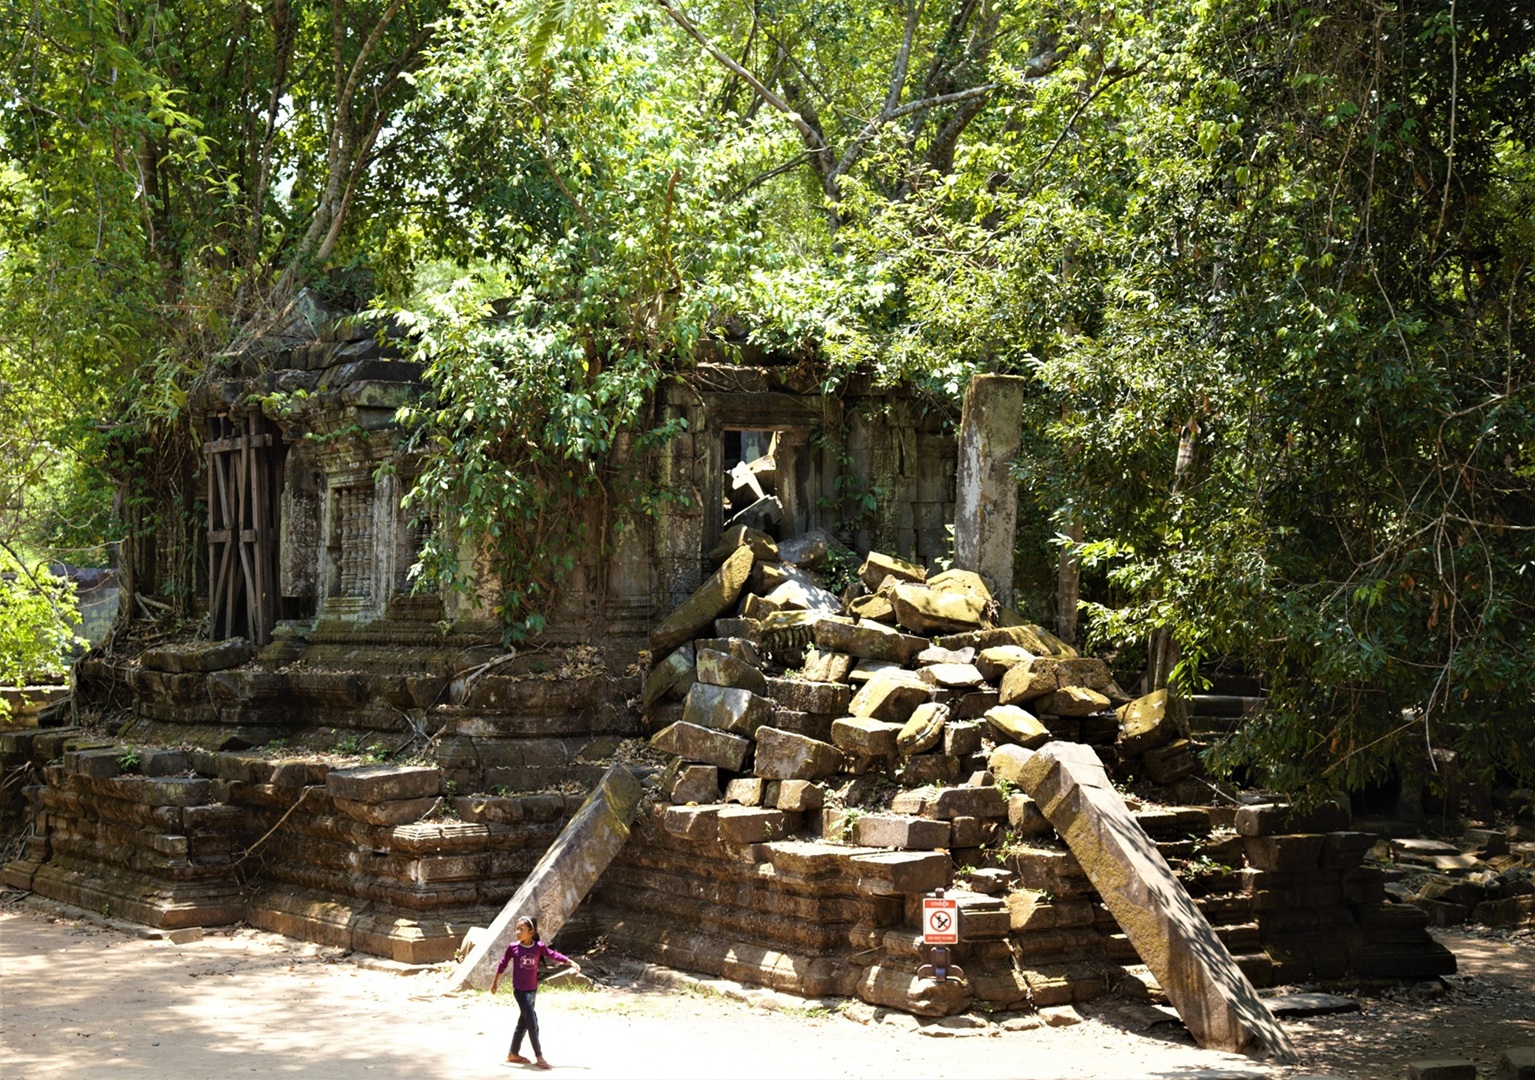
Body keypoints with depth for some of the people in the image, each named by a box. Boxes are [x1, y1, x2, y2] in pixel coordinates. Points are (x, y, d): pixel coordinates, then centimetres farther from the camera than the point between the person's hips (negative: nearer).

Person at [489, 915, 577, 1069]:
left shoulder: (539, 947, -5)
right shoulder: (513, 947, -9)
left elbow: (553, 955, -5)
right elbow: (503, 964, 3)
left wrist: (571, 962, -17)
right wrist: (495, 982, 11)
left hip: (533, 990, 4)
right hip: (520, 991, -4)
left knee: (523, 1023, 14)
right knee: (532, 1023, -7)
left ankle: (513, 1054, 28)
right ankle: (539, 1057, -1)